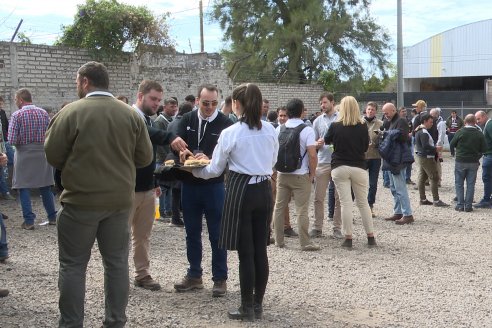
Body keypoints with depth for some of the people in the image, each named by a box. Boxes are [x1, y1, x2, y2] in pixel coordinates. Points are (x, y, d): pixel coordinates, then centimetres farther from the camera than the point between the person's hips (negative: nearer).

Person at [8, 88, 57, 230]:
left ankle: (29, 221, 2)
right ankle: (52, 217, 17)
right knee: (45, 187, 13)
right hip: (42, 153, 4)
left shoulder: (17, 115, -9)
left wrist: (22, 140, 7)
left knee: (24, 189, 4)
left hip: (24, 154, -4)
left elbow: (12, 140, -13)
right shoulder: (44, 113, 2)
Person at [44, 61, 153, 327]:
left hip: (80, 200, -4)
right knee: (117, 263, 13)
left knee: (72, 265, 7)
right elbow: (145, 157, 5)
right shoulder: (131, 114, 1)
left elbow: (53, 156, -6)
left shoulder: (71, 112, -11)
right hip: (120, 200, 4)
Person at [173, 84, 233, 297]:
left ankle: (220, 278, 15)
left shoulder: (225, 123, -8)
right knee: (192, 232, 13)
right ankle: (194, 275, 25)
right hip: (189, 184, 4)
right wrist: (181, 153, -24)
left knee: (217, 234, 4)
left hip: (214, 185, -4)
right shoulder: (187, 120, 4)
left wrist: (210, 159, -31)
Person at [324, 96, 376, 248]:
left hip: (339, 167, -1)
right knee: (363, 202, 11)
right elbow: (366, 146, 7)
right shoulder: (362, 126, -5)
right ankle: (370, 237, 14)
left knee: (345, 203, 1)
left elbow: (327, 140, 11)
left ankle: (348, 238, 1)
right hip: (359, 167, 1)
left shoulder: (335, 126, -7)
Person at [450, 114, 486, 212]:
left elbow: (452, 144, -1)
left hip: (460, 161, -1)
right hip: (474, 162, 2)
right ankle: (468, 206, 8)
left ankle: (460, 205, 7)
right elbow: (483, 149, -1)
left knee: (459, 184, 9)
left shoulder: (460, 132, -11)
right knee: (471, 184, 8)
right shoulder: (480, 134, -5)